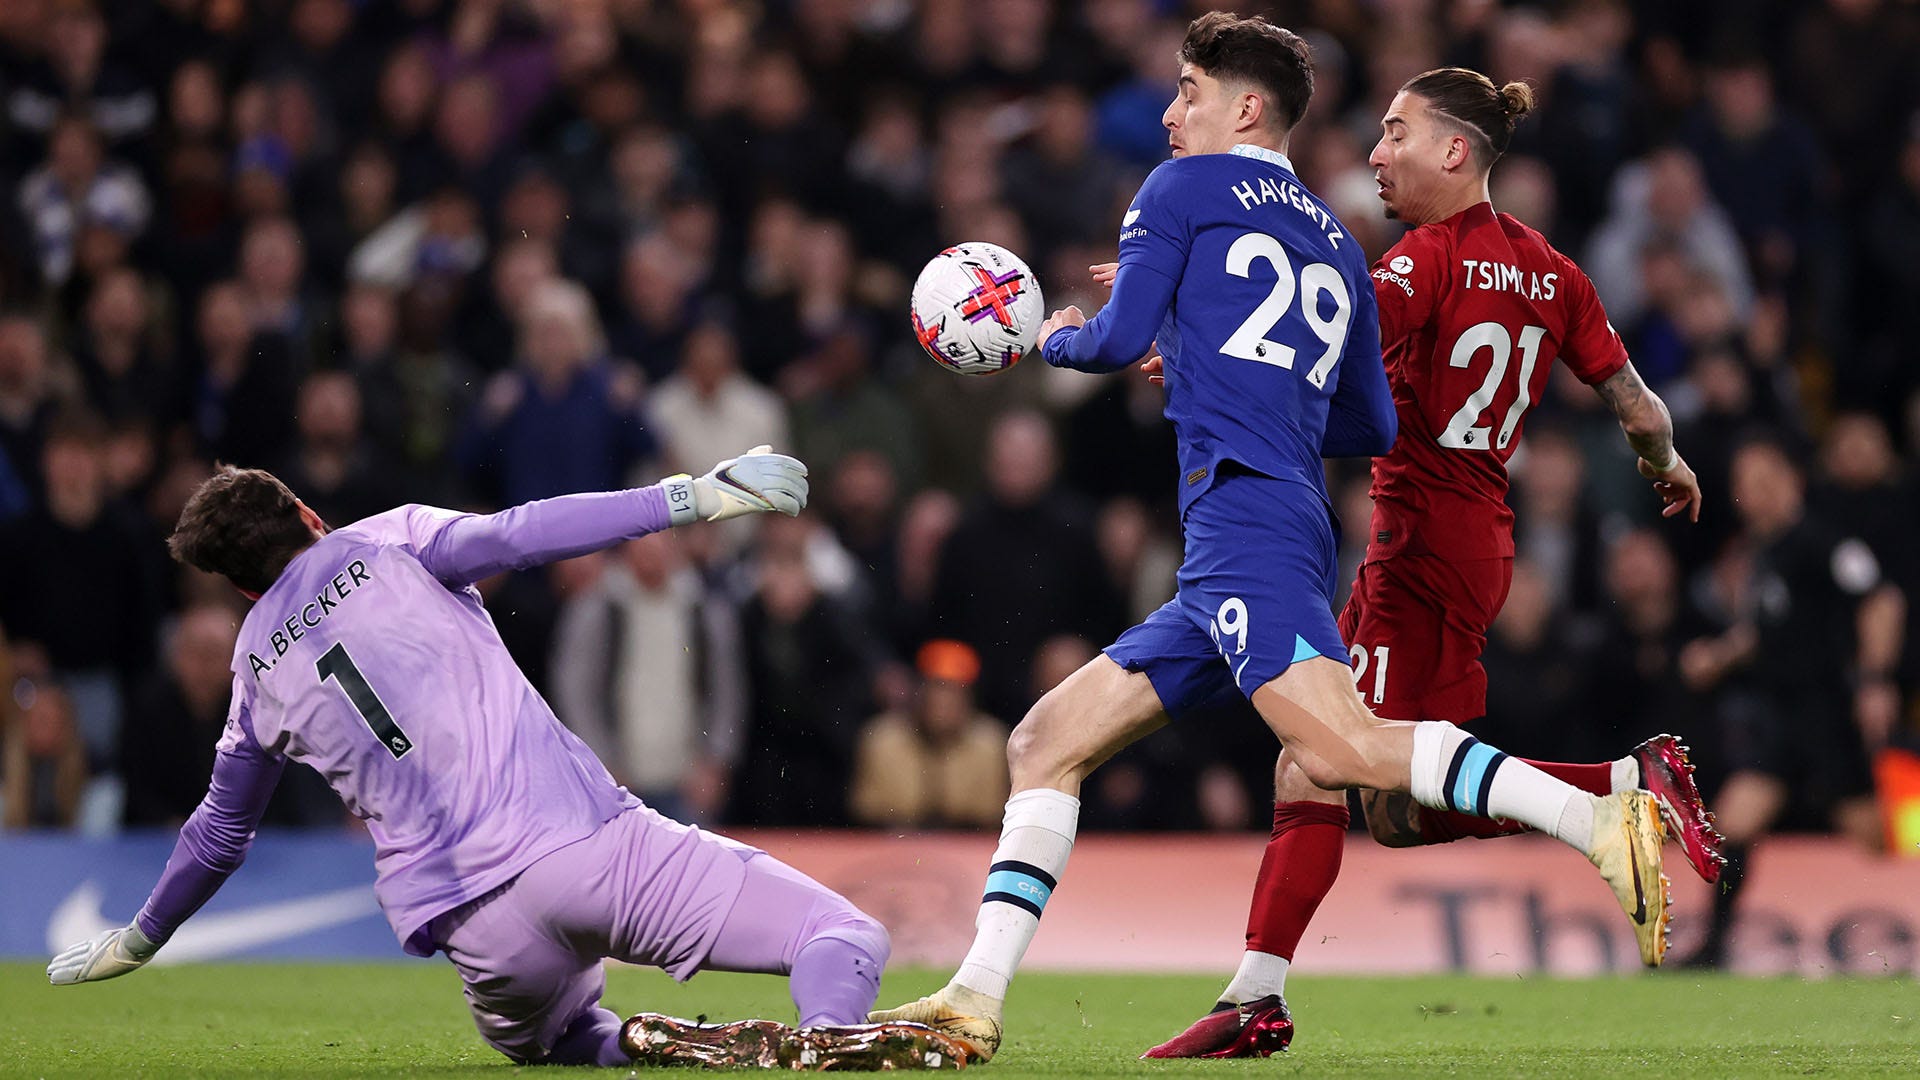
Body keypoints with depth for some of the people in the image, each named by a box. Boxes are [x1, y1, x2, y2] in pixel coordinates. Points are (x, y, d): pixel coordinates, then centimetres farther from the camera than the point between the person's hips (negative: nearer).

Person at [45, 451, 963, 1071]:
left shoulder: (258, 669, 20)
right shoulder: (386, 544, 12)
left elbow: (218, 833, 30)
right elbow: (510, 538, -7)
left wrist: (137, 941, 48)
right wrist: (690, 498, -12)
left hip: (480, 931, 3)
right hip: (581, 837, -3)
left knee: (530, 1037, 35)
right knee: (844, 937, -2)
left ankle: (640, 1044, -1)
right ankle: (827, 1041, -39)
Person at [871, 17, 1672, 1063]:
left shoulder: (1185, 188, 7)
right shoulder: (1337, 244, 26)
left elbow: (1121, 338, -2)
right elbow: (1372, 427, 26)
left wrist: (1053, 340, 20)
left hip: (1241, 509, -9)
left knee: (1338, 745, -28)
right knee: (1045, 742, 11)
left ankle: (1601, 821, -37)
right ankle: (976, 999, 5)